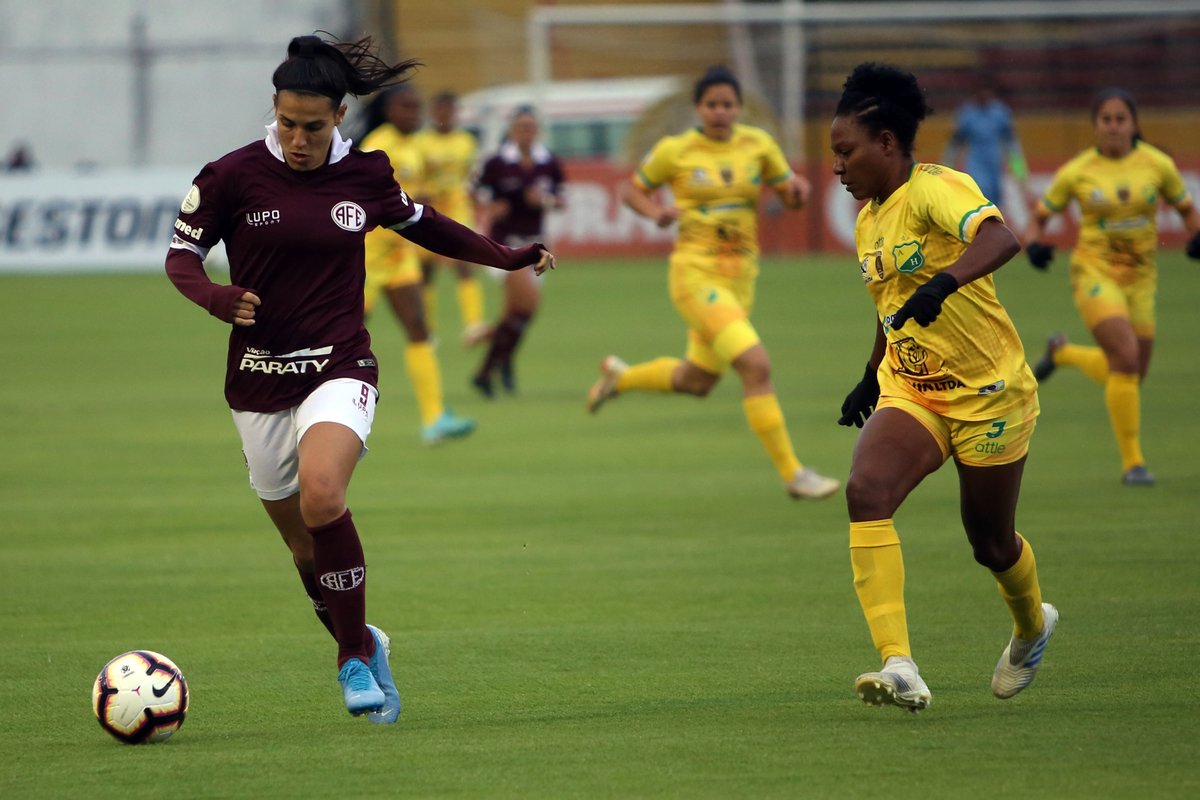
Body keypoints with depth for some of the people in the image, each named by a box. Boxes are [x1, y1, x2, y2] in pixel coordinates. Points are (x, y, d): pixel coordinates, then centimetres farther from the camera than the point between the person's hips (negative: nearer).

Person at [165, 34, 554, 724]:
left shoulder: (366, 175, 1)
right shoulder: (234, 175, -5)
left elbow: (422, 224, 20)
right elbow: (182, 254, 1)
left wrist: (508, 258, 19)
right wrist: (219, 299, -20)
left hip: (339, 369, -1)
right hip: (260, 378, 1)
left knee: (321, 498, -29)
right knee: (306, 546, 10)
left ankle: (356, 657, -14)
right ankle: (363, 647, 37)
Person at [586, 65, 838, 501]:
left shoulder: (758, 144, 4)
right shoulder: (674, 150, -5)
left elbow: (789, 195, 11)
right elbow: (632, 190, 7)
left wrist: (798, 189, -12)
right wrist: (656, 211, -14)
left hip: (740, 277, 6)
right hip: (696, 273, -6)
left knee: (696, 382, 19)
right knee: (756, 366, -22)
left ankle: (620, 376, 47)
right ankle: (791, 473, -15)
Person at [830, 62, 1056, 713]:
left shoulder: (935, 189, -16)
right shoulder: (867, 220, 10)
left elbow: (1001, 239, -36)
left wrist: (943, 283, -50)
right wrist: (871, 378, 27)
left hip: (989, 392, -6)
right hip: (909, 393, 6)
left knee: (991, 544, 9)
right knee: (866, 491, -24)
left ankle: (1032, 627, 47)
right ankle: (898, 667, -32)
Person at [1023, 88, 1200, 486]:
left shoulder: (1157, 164, -2)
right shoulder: (1076, 172, -5)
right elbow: (1038, 218, 5)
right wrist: (1034, 244, -16)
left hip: (1140, 278, 4)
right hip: (1094, 272, -4)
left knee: (1131, 376, 9)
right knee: (1126, 356, -23)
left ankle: (1063, 352, 39)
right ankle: (1132, 462, -11)